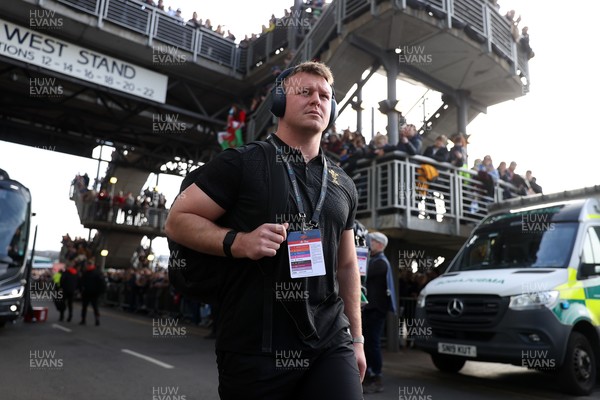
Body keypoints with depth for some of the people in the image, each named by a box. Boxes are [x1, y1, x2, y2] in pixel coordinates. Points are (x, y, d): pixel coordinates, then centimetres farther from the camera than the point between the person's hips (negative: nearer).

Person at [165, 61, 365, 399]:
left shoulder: (343, 185, 11)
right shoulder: (242, 163, -3)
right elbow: (178, 220, -4)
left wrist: (356, 338, 16)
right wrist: (237, 242, -20)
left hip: (331, 344, 4)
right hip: (255, 348, -3)